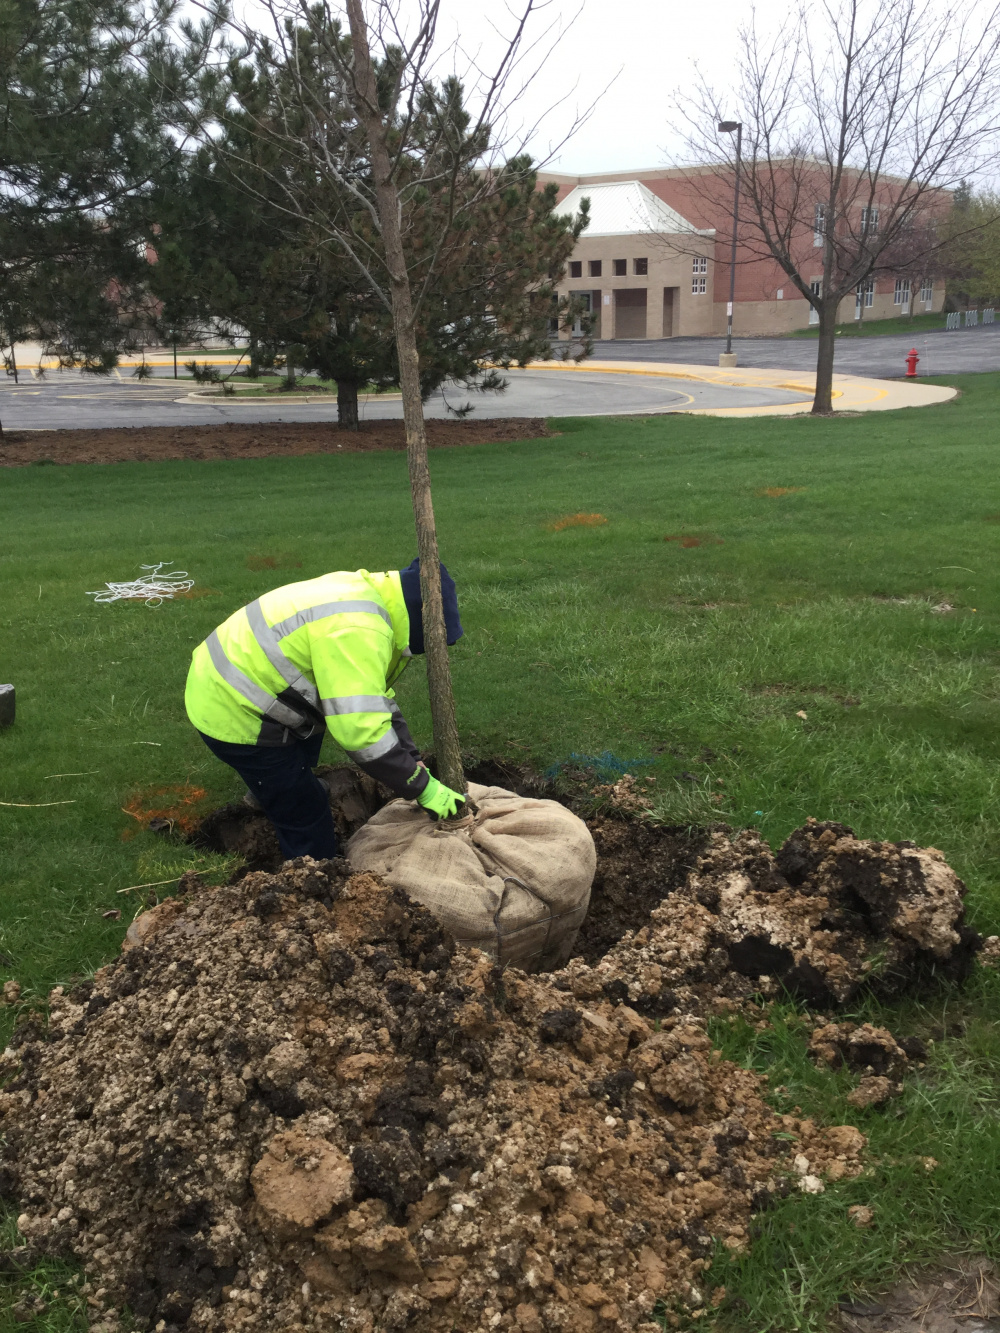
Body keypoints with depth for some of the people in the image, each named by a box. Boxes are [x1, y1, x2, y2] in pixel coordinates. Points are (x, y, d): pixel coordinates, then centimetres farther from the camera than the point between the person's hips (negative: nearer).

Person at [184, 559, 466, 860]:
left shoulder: (363, 593, 6)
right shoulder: (357, 630, -27)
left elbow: (375, 701, 14)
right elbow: (361, 729, -32)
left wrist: (413, 760, 9)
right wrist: (422, 788, -22)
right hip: (233, 716, -10)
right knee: (305, 815, -2)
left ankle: (267, 790, 51)